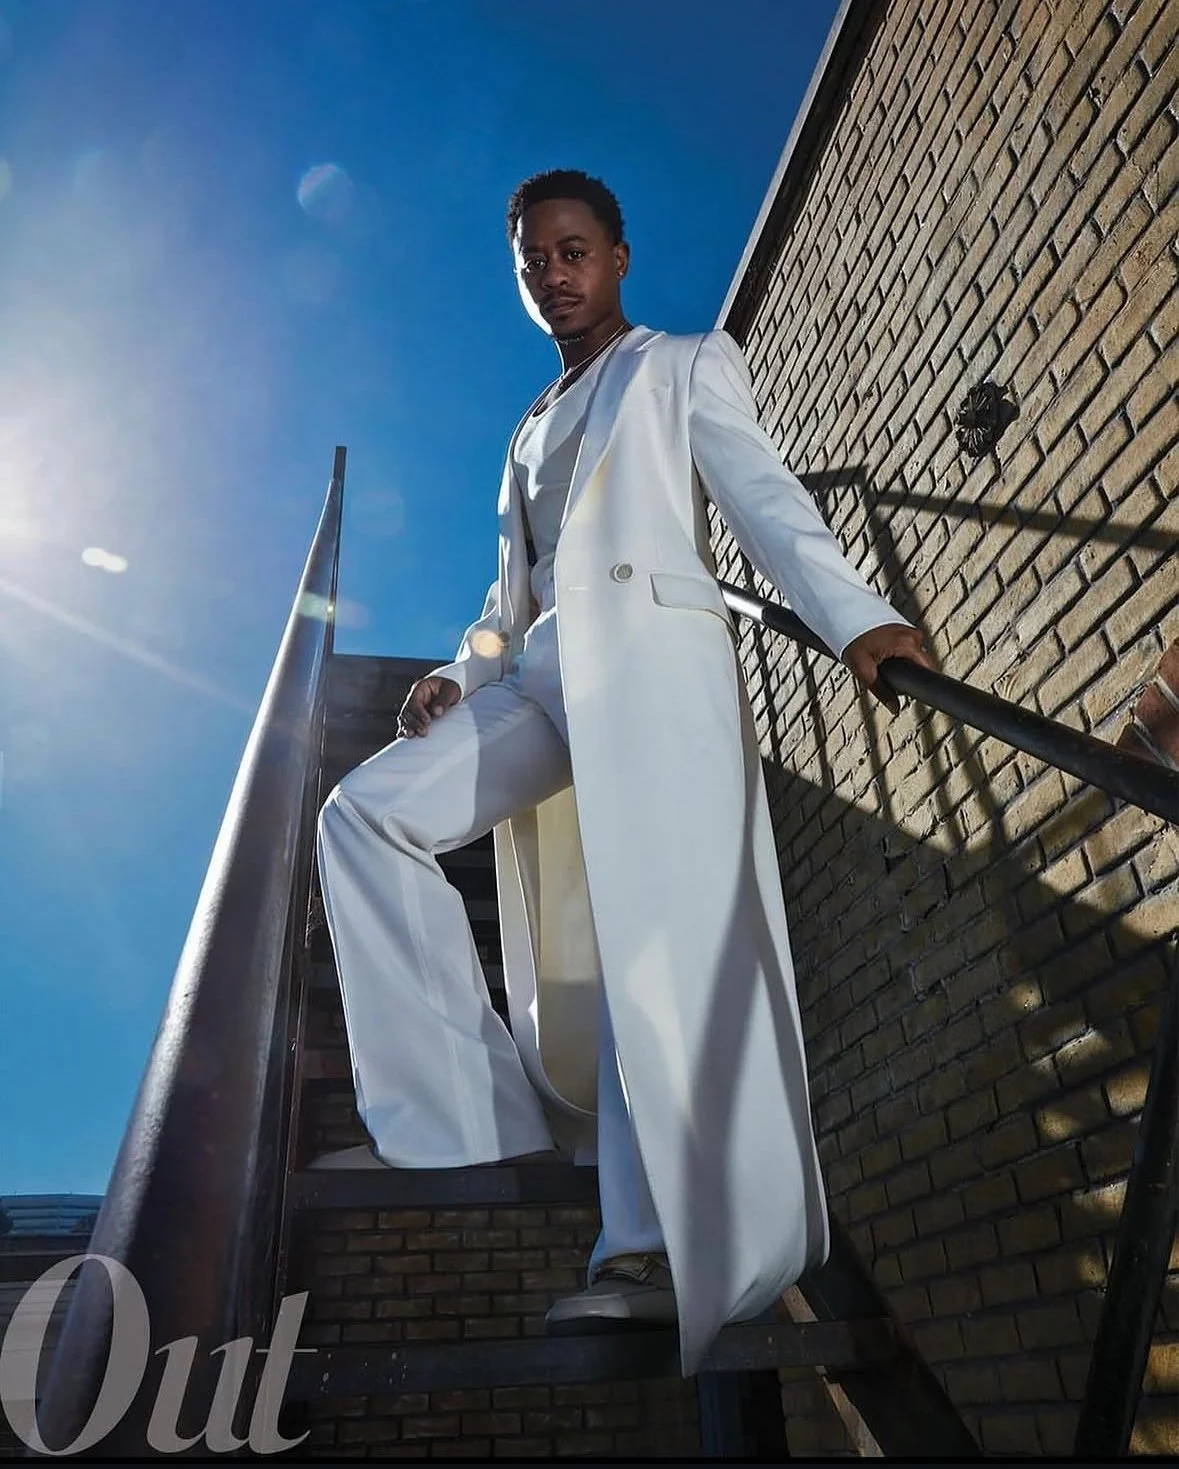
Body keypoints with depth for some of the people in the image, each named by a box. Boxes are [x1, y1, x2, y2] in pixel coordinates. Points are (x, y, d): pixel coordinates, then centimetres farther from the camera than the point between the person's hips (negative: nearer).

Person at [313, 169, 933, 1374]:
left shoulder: (687, 365, 18)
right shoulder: (531, 432, 33)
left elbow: (763, 502, 1)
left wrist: (855, 618, -16)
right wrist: (460, 672, 8)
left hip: (652, 650, -6)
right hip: (545, 675, 6)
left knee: (654, 927, -17)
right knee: (366, 811, -10)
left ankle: (663, 1247, -13)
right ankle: (462, 1111, -10)